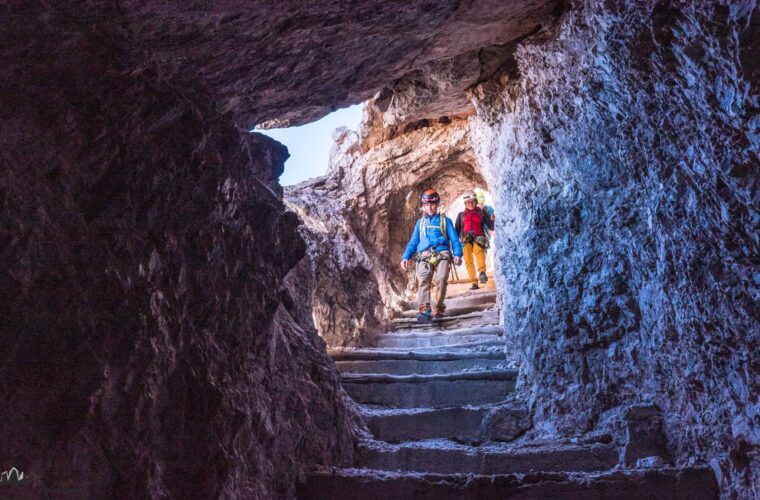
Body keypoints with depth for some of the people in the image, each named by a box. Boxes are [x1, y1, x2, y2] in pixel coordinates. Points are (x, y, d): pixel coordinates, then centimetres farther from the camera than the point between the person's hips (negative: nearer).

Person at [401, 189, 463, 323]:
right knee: (424, 281, -21)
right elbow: (413, 242, 22)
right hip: (425, 255, 1)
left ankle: (438, 309, -7)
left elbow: (454, 239, 12)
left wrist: (457, 254, -5)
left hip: (442, 254, -1)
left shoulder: (445, 220, 18)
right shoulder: (420, 222, 25)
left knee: (441, 280, -21)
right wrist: (406, 257, 7)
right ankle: (424, 311, -33)